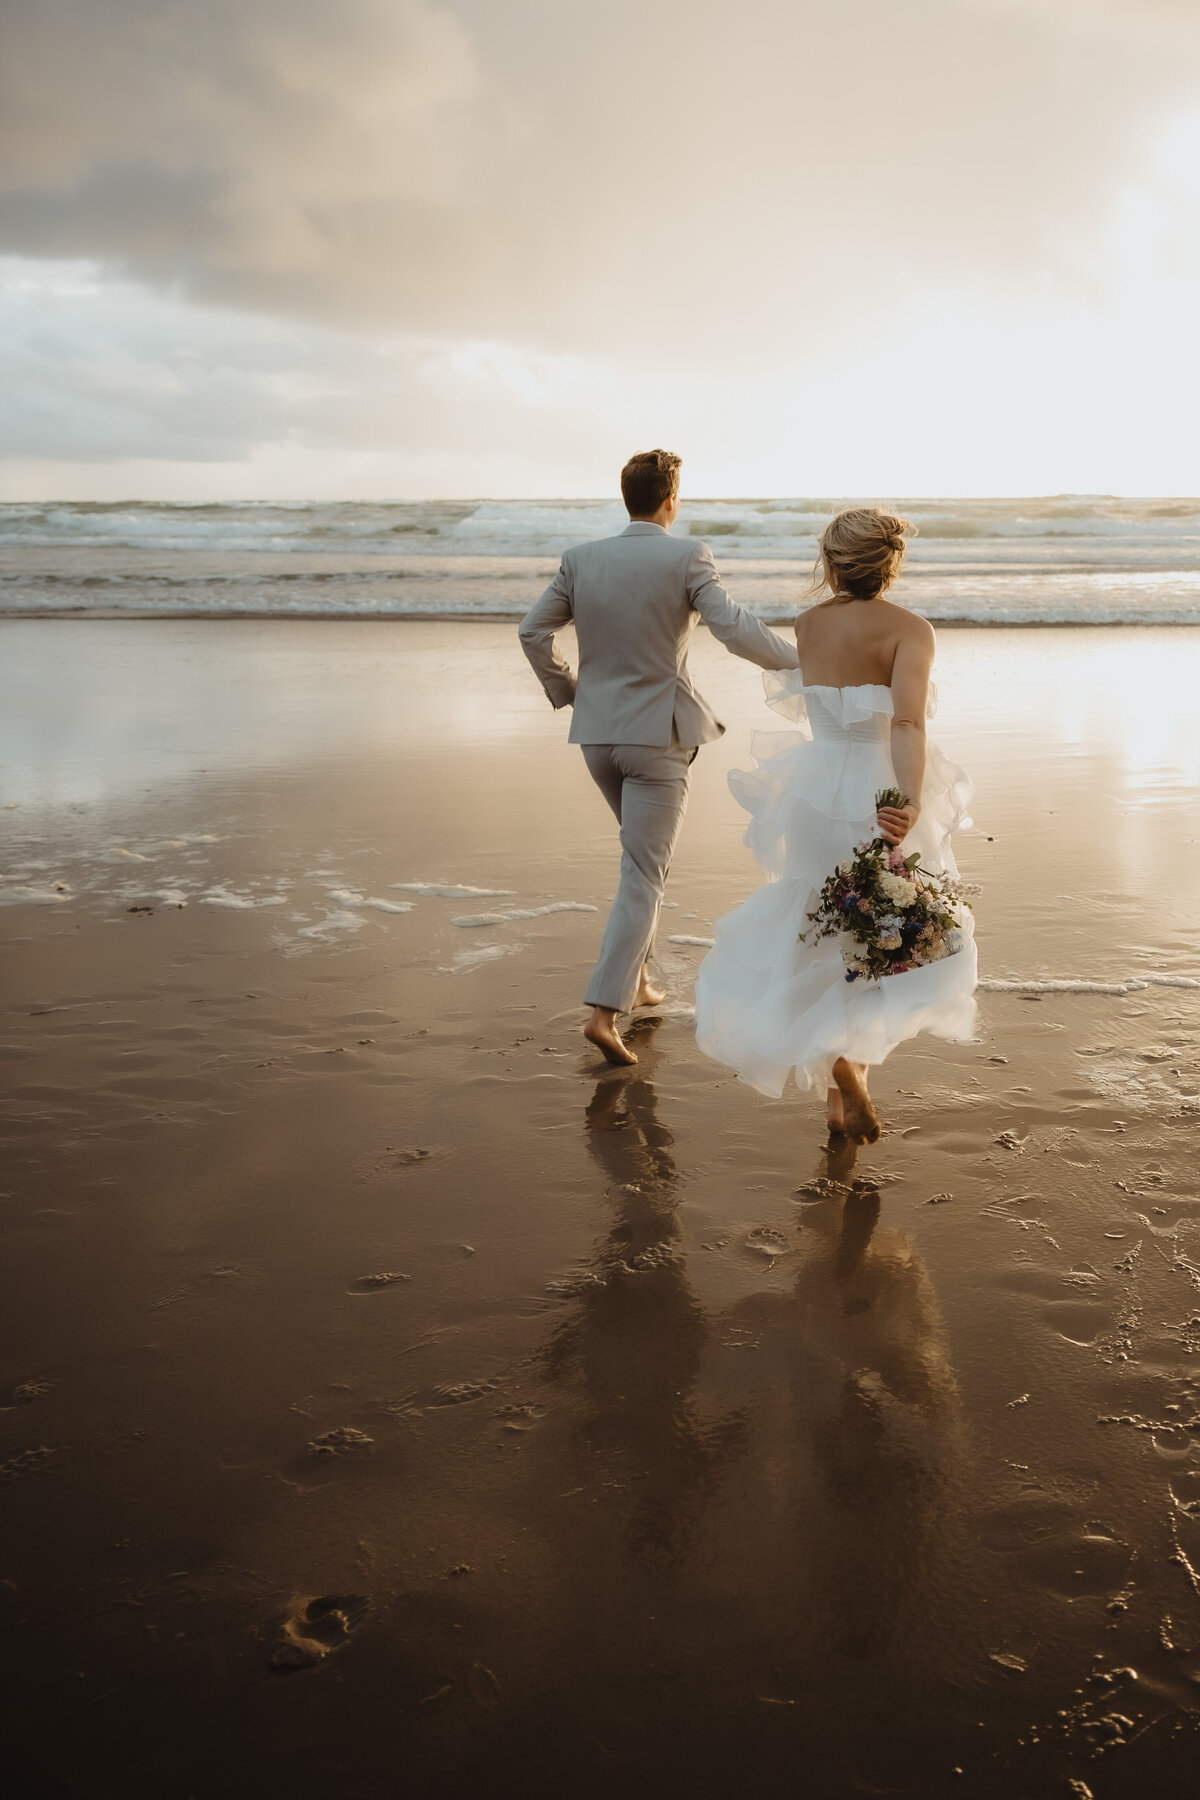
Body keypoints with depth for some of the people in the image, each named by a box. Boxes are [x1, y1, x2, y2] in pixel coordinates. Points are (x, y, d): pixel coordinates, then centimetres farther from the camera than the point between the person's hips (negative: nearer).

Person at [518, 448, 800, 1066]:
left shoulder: (582, 558, 2)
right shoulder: (687, 557, -11)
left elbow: (533, 631, 5)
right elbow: (734, 628, -19)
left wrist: (566, 690, 18)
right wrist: (798, 659, -4)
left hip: (597, 733, 5)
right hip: (659, 736, -5)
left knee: (647, 850, 26)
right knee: (643, 874, -1)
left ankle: (636, 976, 30)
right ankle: (604, 1010, -10)